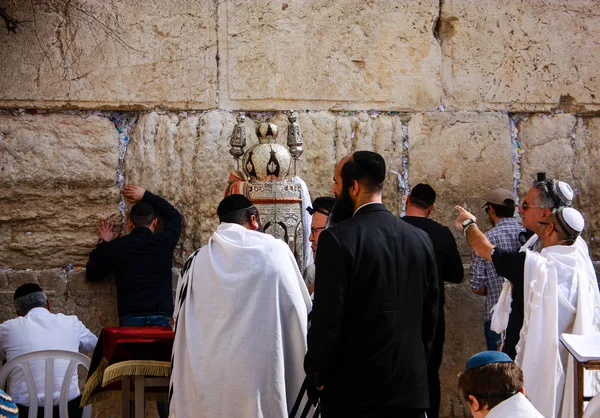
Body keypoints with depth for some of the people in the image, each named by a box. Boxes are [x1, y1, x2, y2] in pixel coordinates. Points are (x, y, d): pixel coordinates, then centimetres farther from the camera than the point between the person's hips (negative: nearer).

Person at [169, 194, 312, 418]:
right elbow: (298, 312, 1)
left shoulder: (197, 260, 4)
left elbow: (181, 321, 10)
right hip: (260, 374, -2)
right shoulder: (275, 250, -2)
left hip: (207, 380, 3)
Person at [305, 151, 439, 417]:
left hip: (353, 388, -4)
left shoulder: (337, 238, -13)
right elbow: (430, 313, 9)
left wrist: (317, 375, -2)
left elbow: (326, 316, -14)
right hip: (411, 386, 5)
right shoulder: (420, 239, 4)